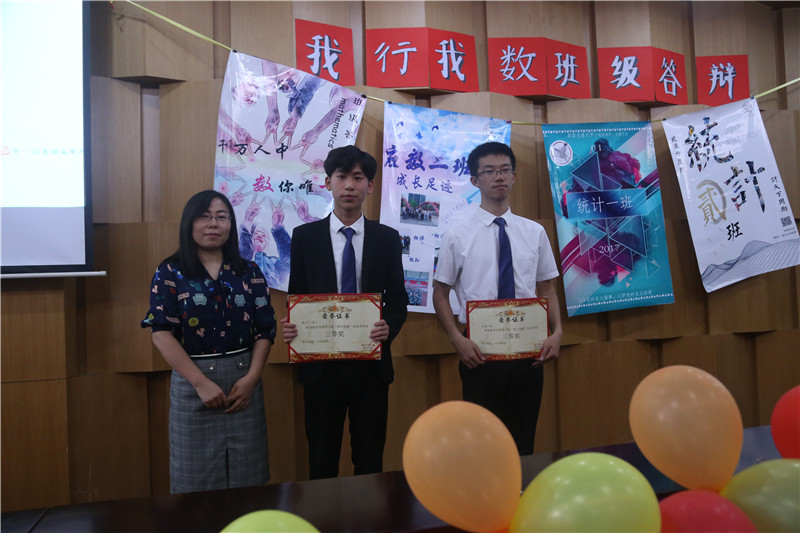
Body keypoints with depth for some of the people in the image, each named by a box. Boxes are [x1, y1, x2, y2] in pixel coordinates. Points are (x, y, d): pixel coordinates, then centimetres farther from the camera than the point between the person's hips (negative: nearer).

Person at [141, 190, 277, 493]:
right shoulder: (170, 273, 0)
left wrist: (251, 378, -10)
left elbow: (265, 330, 3)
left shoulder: (249, 272, 6)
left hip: (243, 380, 2)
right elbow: (162, 334, -8)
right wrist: (201, 383, -14)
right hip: (193, 380, -2)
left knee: (247, 478, 9)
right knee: (197, 478, 7)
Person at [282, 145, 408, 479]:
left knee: (370, 460, 12)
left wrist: (389, 327, -16)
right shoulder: (305, 236, 3)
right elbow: (296, 296, 5)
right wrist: (290, 327, -15)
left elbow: (397, 297, 4)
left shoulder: (387, 238, 4)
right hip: (320, 364, 0)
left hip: (371, 364, 1)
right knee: (322, 461, 11)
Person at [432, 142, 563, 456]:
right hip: (479, 351, -2)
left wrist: (557, 332, -7)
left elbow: (547, 289, 9)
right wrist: (457, 340, -12)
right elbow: (440, 294, 1)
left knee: (523, 442, 13)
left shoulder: (535, 232, 6)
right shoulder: (457, 234, -1)